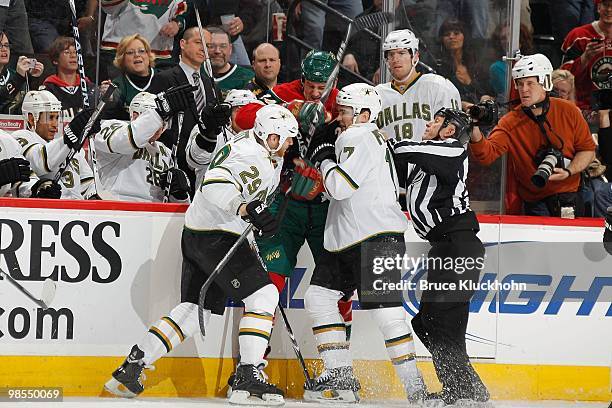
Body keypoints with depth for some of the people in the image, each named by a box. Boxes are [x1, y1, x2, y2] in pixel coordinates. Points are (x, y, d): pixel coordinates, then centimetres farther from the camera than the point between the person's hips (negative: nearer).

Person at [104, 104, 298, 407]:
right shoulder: (252, 156, -19)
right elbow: (216, 184, -33)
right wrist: (245, 209, -44)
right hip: (216, 236, -11)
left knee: (194, 309, 14)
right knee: (263, 296, -13)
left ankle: (131, 368, 15)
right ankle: (247, 379, -17)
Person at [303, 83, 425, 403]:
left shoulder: (360, 138, -10)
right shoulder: (356, 139, 22)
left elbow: (340, 185, -19)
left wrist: (325, 159, -3)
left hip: (377, 237, -11)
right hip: (346, 242, 11)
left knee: (383, 310, -15)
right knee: (318, 297, 8)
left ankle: (413, 385, -14)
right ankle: (341, 377, 7)